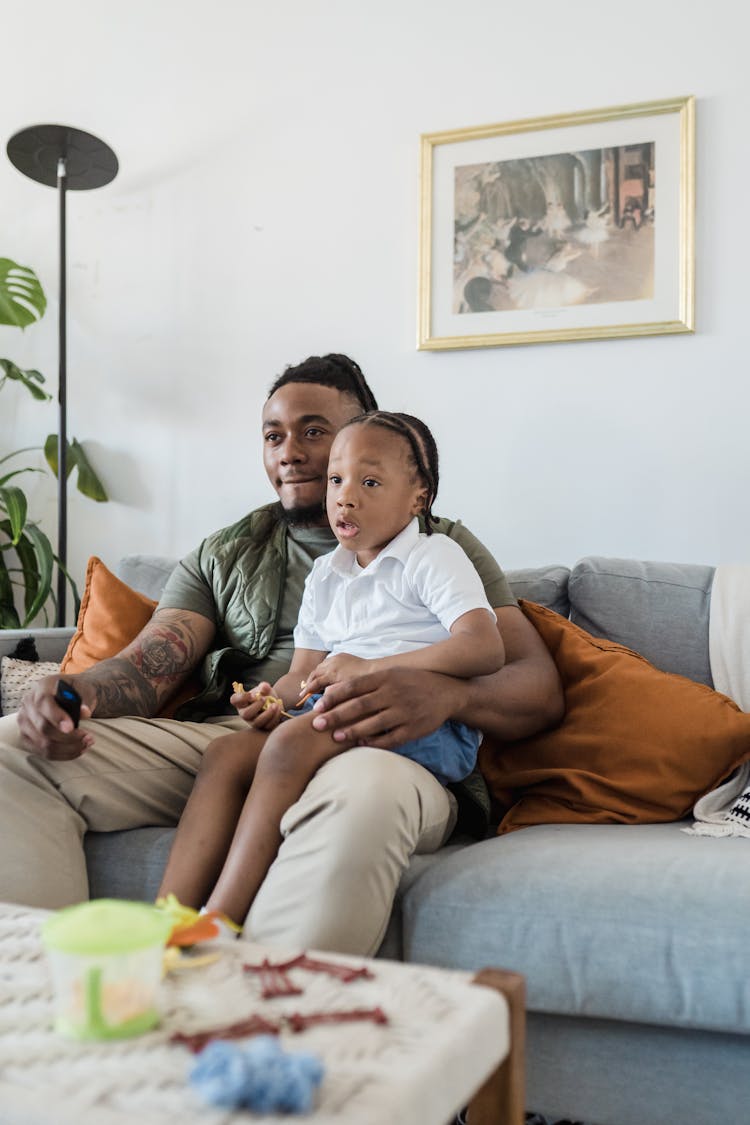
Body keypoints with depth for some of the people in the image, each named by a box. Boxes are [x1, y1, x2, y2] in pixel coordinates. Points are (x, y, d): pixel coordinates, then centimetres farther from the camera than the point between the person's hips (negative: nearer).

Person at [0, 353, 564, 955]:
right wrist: (75, 694, -14)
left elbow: (542, 687, 5)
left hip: (380, 751, -3)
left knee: (364, 790, -41)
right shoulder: (224, 554, 26)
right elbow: (147, 665, 12)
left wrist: (446, 694, -20)